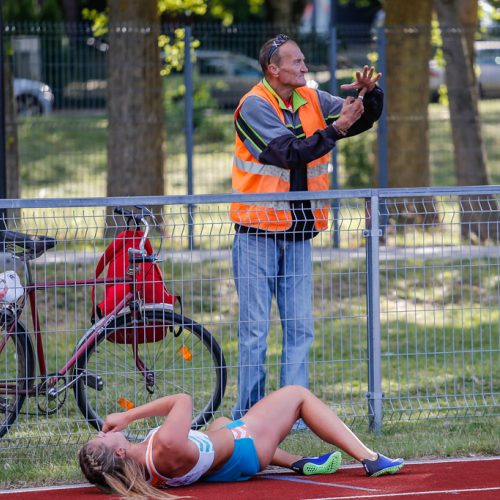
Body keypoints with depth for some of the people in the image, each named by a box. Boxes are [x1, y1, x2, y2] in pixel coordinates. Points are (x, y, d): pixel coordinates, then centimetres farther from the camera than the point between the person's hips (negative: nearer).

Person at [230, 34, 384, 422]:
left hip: (298, 235, 6)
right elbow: (290, 152, -21)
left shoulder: (312, 101, 8)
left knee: (300, 329, 4)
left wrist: (370, 93, -12)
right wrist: (336, 129, -24)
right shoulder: (255, 106, -11)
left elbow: (364, 118, 9)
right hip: (258, 234, -6)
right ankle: (247, 416, 3)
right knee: (255, 329, -2)